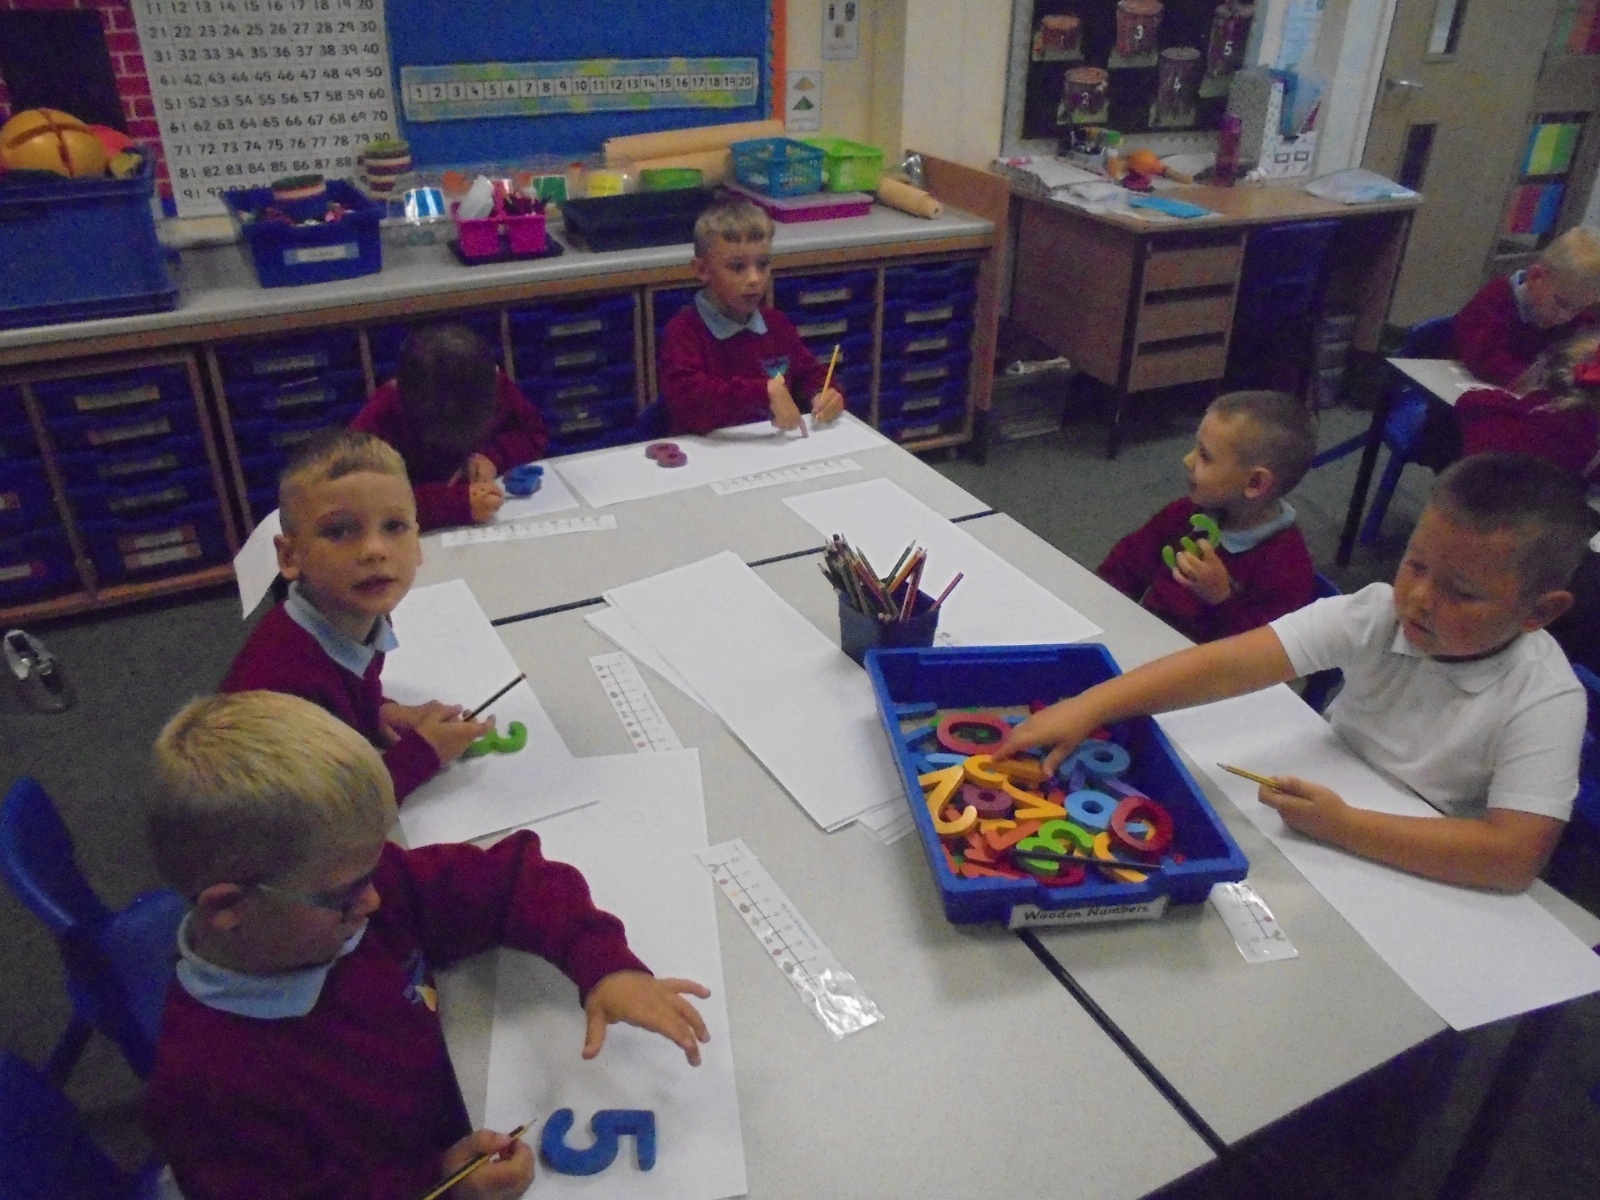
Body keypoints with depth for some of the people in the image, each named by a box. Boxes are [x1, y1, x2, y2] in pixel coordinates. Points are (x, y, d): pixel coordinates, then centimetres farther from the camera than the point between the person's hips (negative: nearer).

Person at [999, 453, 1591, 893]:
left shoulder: (1546, 701, -22)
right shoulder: (1379, 613, -17)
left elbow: (1515, 855, -33)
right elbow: (1232, 664, -28)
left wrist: (1342, 825, -35)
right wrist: (1088, 707, -38)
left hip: (1414, 872, -3)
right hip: (1326, 797, 4)